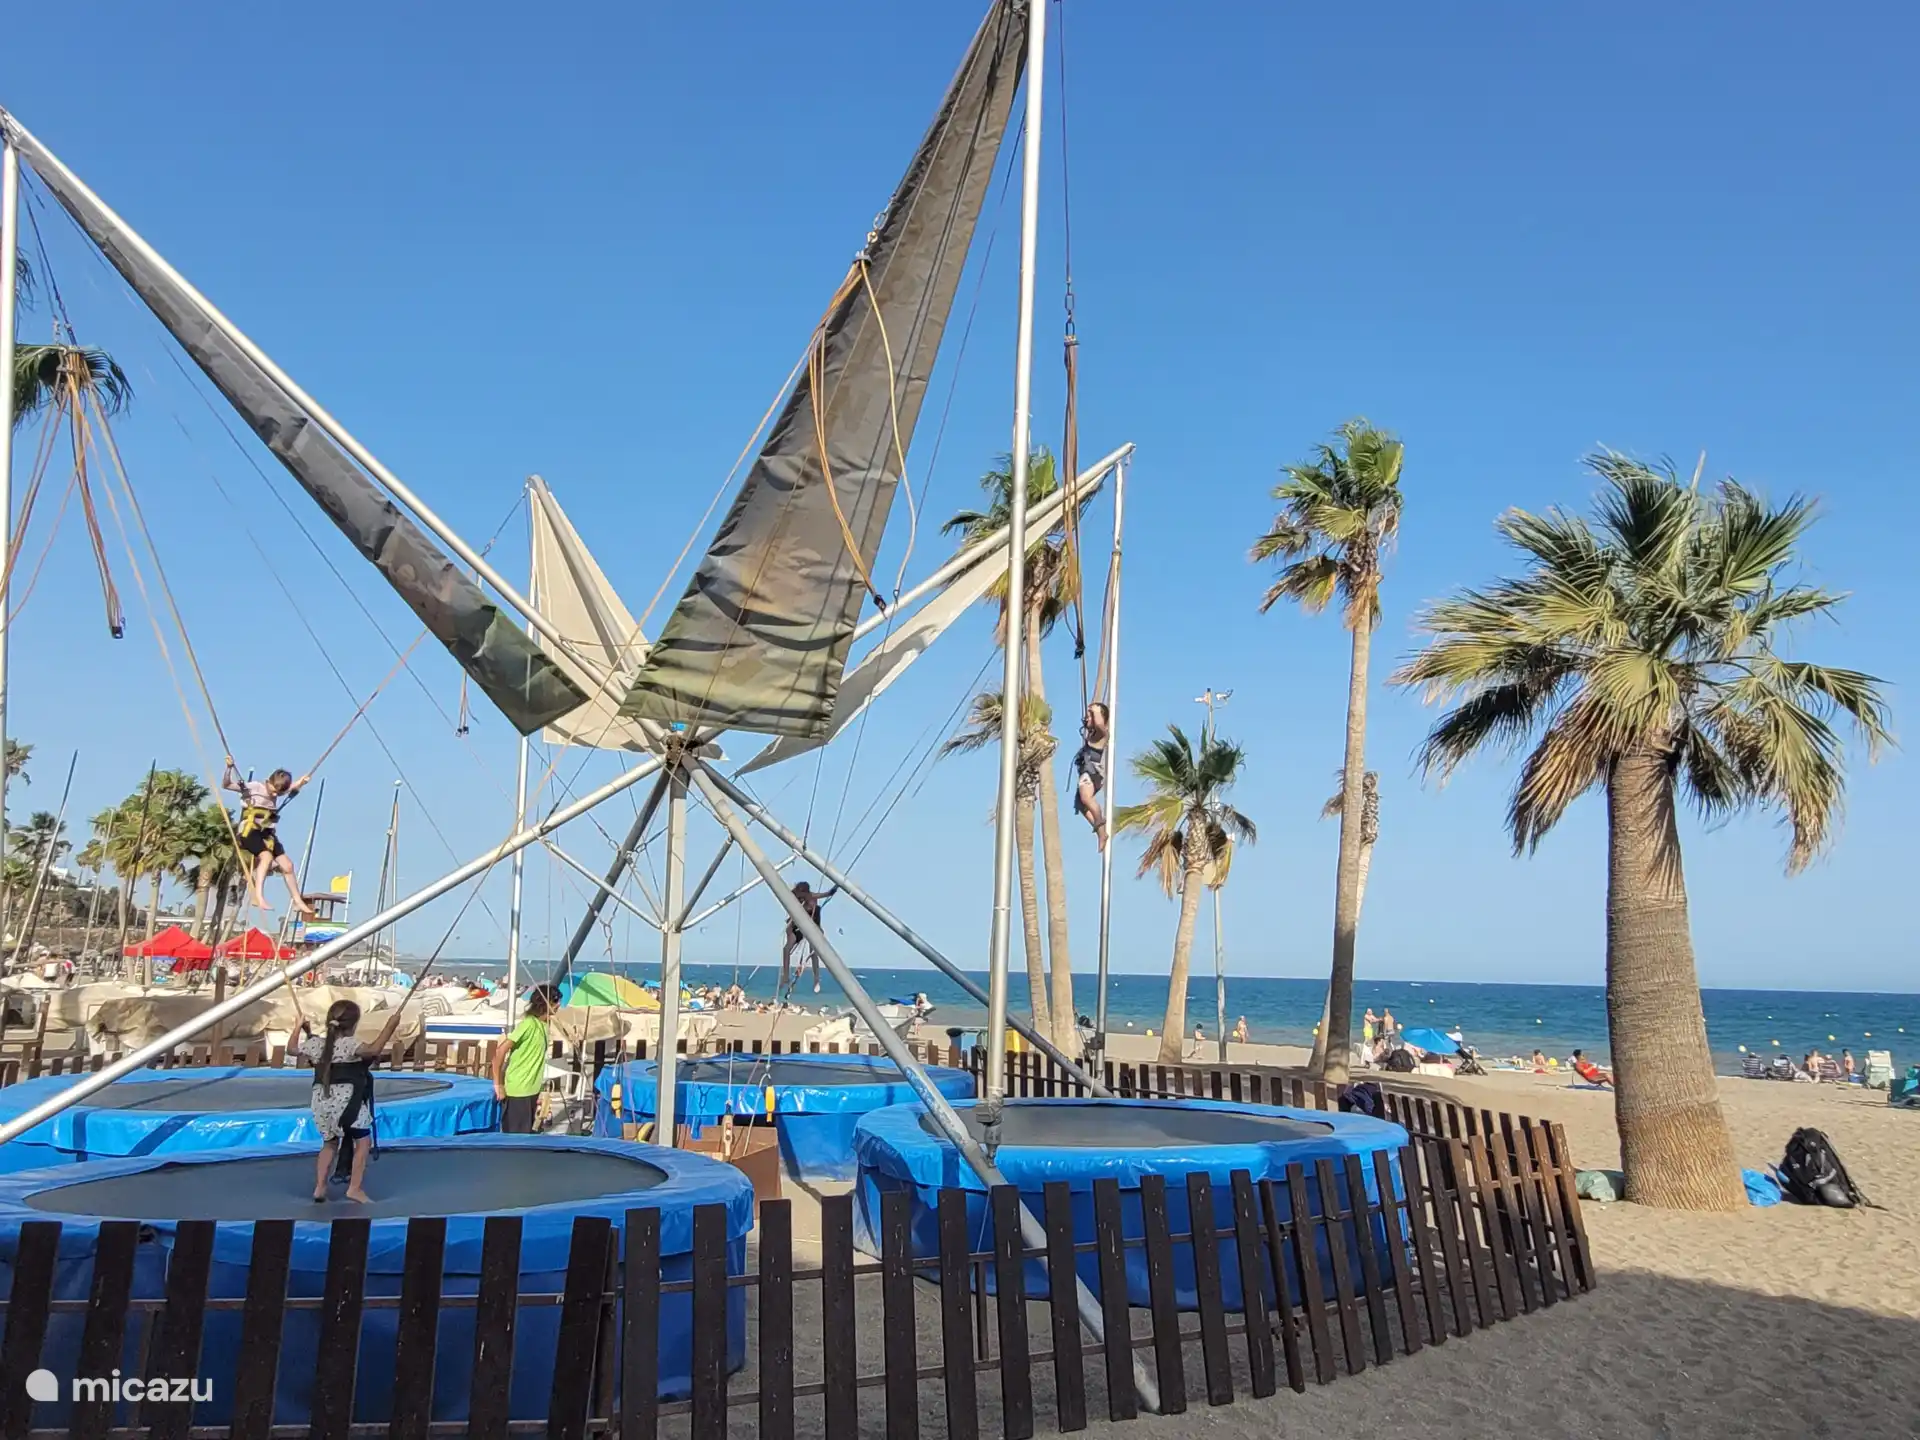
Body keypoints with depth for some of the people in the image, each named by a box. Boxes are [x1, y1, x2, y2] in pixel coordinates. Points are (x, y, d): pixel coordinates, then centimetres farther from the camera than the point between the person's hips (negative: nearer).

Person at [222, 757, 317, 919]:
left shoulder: (277, 793, 7)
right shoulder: (254, 787, -9)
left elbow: (293, 789, 29)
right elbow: (225, 785, -11)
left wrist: (301, 782, 8)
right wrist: (229, 768, -27)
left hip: (267, 833, 7)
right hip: (249, 831, -7)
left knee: (287, 865, 4)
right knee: (266, 856, -33)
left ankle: (299, 902, 14)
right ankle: (258, 896, -38)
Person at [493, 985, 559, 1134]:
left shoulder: (543, 1025, 8)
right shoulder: (529, 1023, -18)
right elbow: (500, 1050, -22)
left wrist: (538, 1092, 16)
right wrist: (498, 1084, -18)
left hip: (530, 1091, 9)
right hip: (517, 1092, -8)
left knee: (525, 1136, 14)